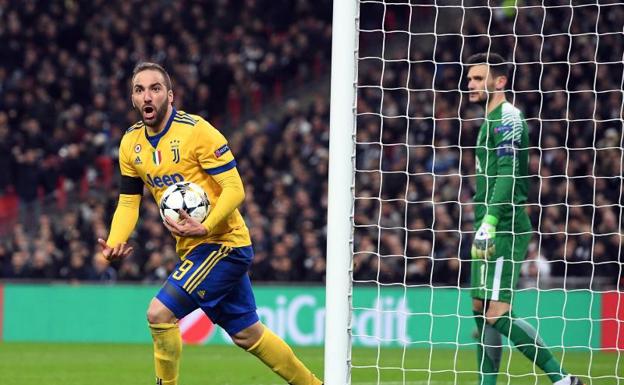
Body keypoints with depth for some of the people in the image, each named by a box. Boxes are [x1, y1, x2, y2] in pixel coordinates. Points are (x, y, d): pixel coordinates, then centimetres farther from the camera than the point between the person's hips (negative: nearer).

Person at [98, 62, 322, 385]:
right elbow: (128, 201, 9)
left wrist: (205, 228, -32)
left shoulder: (196, 131, -16)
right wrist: (114, 243, -9)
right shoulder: (131, 143, 5)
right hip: (192, 248, 7)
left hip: (223, 241, -7)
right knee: (247, 333, 15)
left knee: (160, 313, -18)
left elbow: (235, 189, -18)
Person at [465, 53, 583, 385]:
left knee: (497, 313, -15)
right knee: (481, 310, 8)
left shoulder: (507, 117, -10)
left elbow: (508, 174, -21)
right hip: (491, 230, 10)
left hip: (504, 229, -10)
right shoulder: (491, 120, 20)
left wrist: (490, 221, -29)